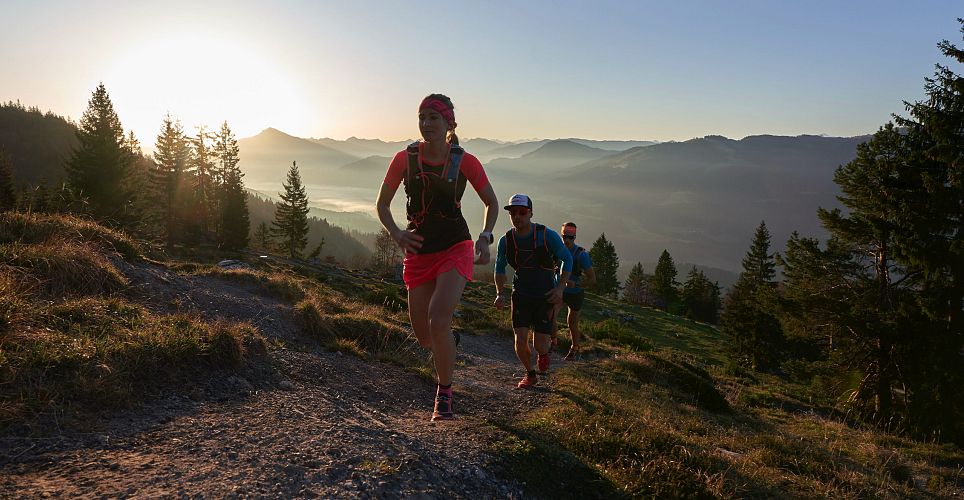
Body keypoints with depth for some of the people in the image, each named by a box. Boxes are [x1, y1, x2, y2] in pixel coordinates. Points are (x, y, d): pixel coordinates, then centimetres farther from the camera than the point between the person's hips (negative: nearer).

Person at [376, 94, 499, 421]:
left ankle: (444, 394, 1)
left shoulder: (464, 161, -7)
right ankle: (446, 351, 46)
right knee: (423, 335, 6)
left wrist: (485, 237, -10)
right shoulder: (405, 158, -3)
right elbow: (382, 203, 6)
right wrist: (396, 233, -12)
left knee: (438, 321, -22)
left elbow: (492, 203, 6)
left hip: (455, 249, -2)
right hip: (419, 251, 3)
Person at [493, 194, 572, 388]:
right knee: (521, 340, -9)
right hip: (521, 295, 2)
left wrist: (560, 287, -12)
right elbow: (499, 268, 10)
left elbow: (567, 259, -2)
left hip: (545, 296, -2)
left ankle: (543, 354, 35)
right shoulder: (505, 240, -7)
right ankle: (530, 374, 20)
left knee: (540, 345, -5)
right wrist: (500, 294, -2)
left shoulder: (547, 235, -15)